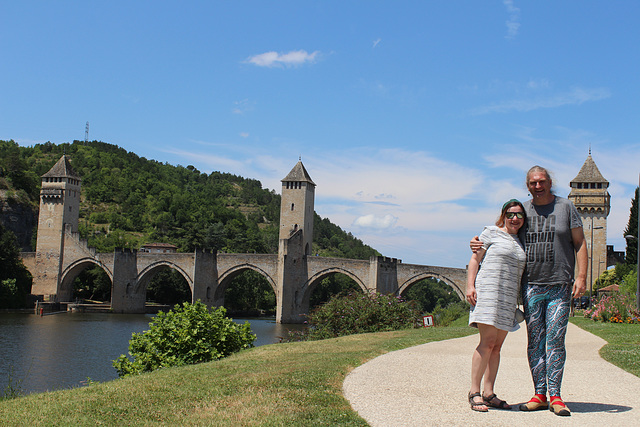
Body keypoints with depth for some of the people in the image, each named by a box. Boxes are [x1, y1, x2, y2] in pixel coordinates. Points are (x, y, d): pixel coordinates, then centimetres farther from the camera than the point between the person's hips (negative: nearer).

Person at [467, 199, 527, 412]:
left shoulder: (521, 242, 19)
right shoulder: (491, 232, 4)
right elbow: (475, 259, 0)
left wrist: (518, 300, 16)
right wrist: (470, 285, -10)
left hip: (508, 299, 6)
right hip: (488, 291, -6)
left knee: (497, 346, 4)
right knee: (488, 342, -13)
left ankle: (489, 393, 8)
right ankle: (474, 392, -8)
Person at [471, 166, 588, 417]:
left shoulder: (566, 208, 6)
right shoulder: (522, 210, 11)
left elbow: (580, 244, 4)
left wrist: (581, 276, -6)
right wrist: (478, 244, 0)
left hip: (560, 287, -2)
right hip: (530, 286, 2)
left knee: (555, 340, -6)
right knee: (535, 341, 2)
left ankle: (555, 396, 0)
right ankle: (539, 395, 8)